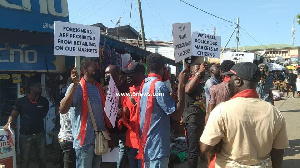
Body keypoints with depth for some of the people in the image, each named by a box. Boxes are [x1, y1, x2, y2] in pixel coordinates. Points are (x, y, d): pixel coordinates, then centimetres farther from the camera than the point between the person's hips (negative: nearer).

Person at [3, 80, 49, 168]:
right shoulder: (21, 101, -4)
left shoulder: (44, 101, 0)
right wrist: (9, 123, -18)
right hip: (25, 135, -2)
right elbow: (13, 115, -1)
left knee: (42, 158, 12)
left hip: (40, 134, 2)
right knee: (24, 159, 8)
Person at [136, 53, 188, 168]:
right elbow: (176, 115, -18)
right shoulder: (159, 85, -17)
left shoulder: (144, 85, 8)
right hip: (157, 146, -9)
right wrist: (181, 85, -17)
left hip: (146, 143, 9)